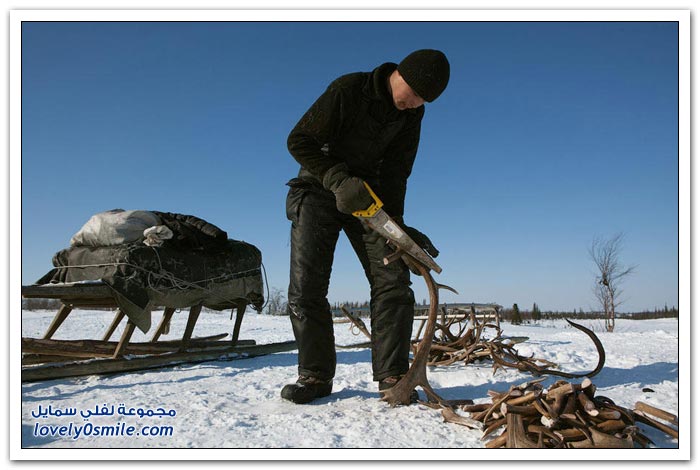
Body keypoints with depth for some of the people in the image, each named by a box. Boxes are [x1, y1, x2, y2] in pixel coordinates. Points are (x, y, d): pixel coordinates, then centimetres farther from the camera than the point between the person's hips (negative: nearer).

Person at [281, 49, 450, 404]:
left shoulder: (412, 113, -2)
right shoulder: (348, 89, -18)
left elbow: (396, 172, -1)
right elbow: (298, 140, -18)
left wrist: (395, 226, -12)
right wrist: (338, 179, -30)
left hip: (368, 197, 4)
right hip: (319, 190, -3)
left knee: (393, 281, -11)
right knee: (306, 287, -12)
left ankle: (391, 376, -6)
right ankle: (315, 375, 0)